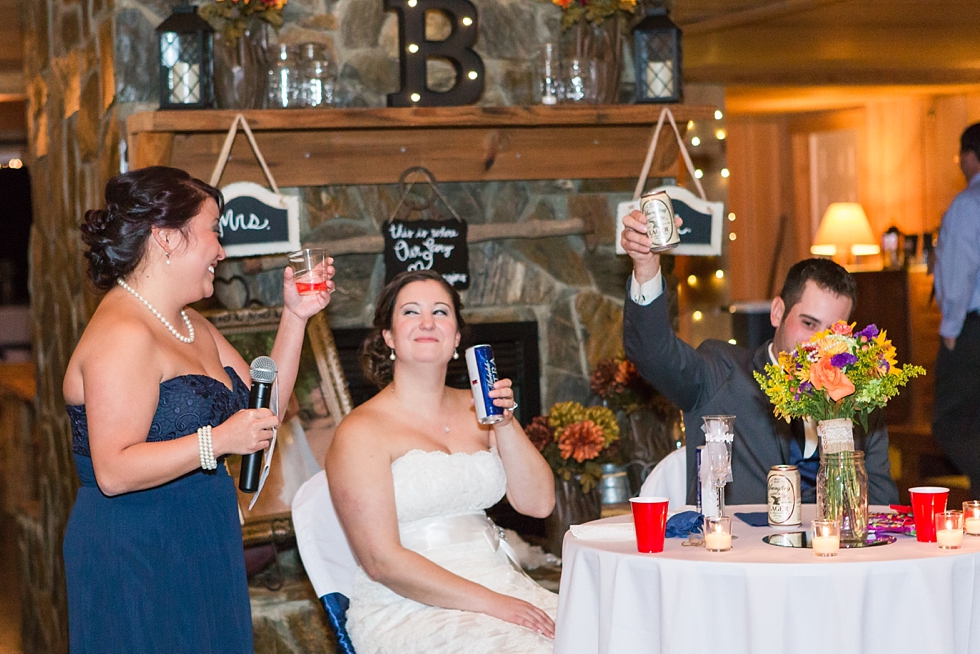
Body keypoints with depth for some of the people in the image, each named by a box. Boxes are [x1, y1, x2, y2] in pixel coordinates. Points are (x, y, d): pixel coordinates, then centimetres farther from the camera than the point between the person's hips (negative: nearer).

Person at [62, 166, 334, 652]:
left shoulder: (191, 326, 14)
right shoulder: (123, 334, -19)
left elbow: (260, 407, 18)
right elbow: (114, 471, -25)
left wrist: (294, 317, 11)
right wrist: (218, 441, -29)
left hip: (200, 554, 10)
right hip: (136, 562, -10)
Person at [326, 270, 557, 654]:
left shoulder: (474, 410, 14)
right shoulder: (361, 432, -5)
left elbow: (538, 503, 9)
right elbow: (382, 561, -13)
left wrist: (505, 423, -6)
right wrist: (490, 603, -18)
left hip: (500, 587, 6)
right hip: (406, 611, -6)